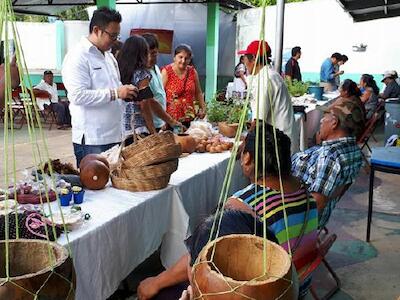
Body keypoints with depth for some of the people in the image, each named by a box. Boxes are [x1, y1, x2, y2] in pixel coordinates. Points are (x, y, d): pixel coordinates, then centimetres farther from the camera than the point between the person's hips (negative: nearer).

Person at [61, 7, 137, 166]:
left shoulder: (108, 55, 17)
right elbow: (78, 95, -21)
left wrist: (127, 92, 5)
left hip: (113, 135, 8)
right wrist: (115, 93, -22)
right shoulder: (77, 56, -10)